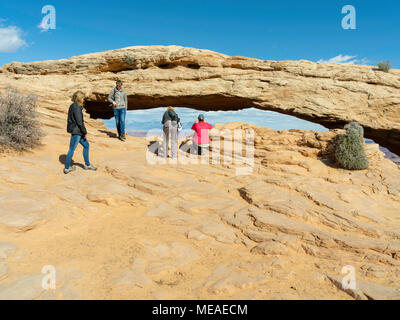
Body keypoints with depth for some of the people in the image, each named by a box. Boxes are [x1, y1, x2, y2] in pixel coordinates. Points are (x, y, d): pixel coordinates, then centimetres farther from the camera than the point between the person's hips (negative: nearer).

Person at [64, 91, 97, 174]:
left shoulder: (73, 106, 11)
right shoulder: (76, 107, -19)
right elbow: (79, 121, -21)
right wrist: (85, 132, -13)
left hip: (76, 130, 10)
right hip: (76, 131, -10)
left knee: (86, 145, 18)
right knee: (72, 149, 1)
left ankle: (87, 164, 28)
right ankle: (67, 168, 14)